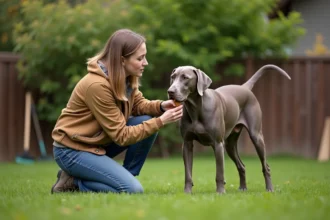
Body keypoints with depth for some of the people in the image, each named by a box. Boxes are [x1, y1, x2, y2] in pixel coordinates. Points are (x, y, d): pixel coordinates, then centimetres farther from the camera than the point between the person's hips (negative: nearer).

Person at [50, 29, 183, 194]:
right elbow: (121, 135, -23)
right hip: (73, 150, -9)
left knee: (147, 121, -8)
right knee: (132, 189, -21)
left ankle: (124, 179, 2)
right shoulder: (97, 85, -28)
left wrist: (161, 106, -14)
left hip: (98, 141, 9)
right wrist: (161, 121, -23)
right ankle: (73, 181, -4)